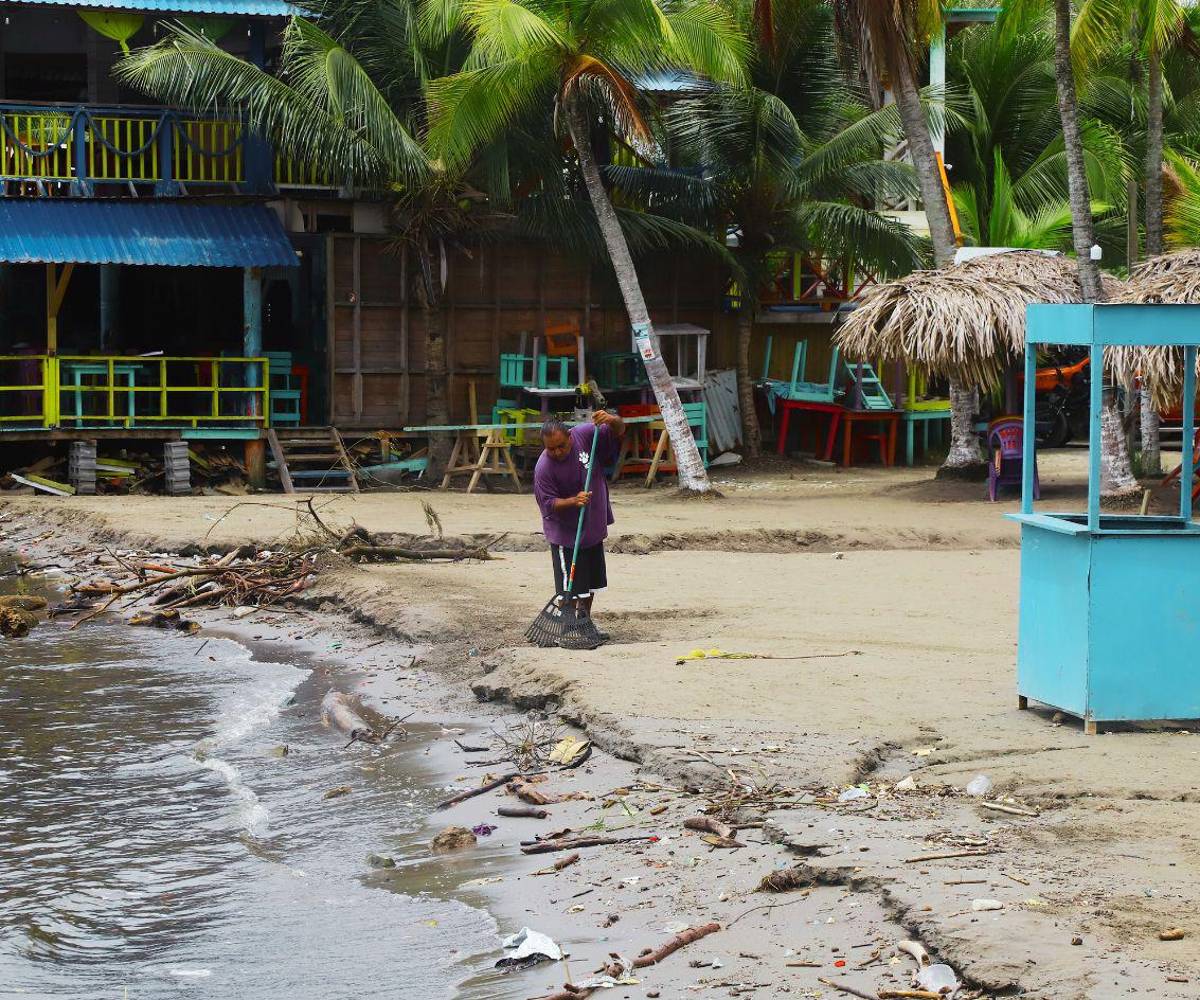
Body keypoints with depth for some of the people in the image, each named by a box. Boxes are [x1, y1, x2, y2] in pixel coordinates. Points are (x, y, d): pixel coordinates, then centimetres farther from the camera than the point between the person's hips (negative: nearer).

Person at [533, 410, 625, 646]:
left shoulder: (584, 436, -13)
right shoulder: (544, 468, -24)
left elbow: (618, 431, -6)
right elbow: (549, 503, -20)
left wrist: (612, 420, -29)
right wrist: (573, 501, -36)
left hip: (594, 526, 6)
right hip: (564, 531, -6)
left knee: (591, 581, 18)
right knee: (570, 585, -6)